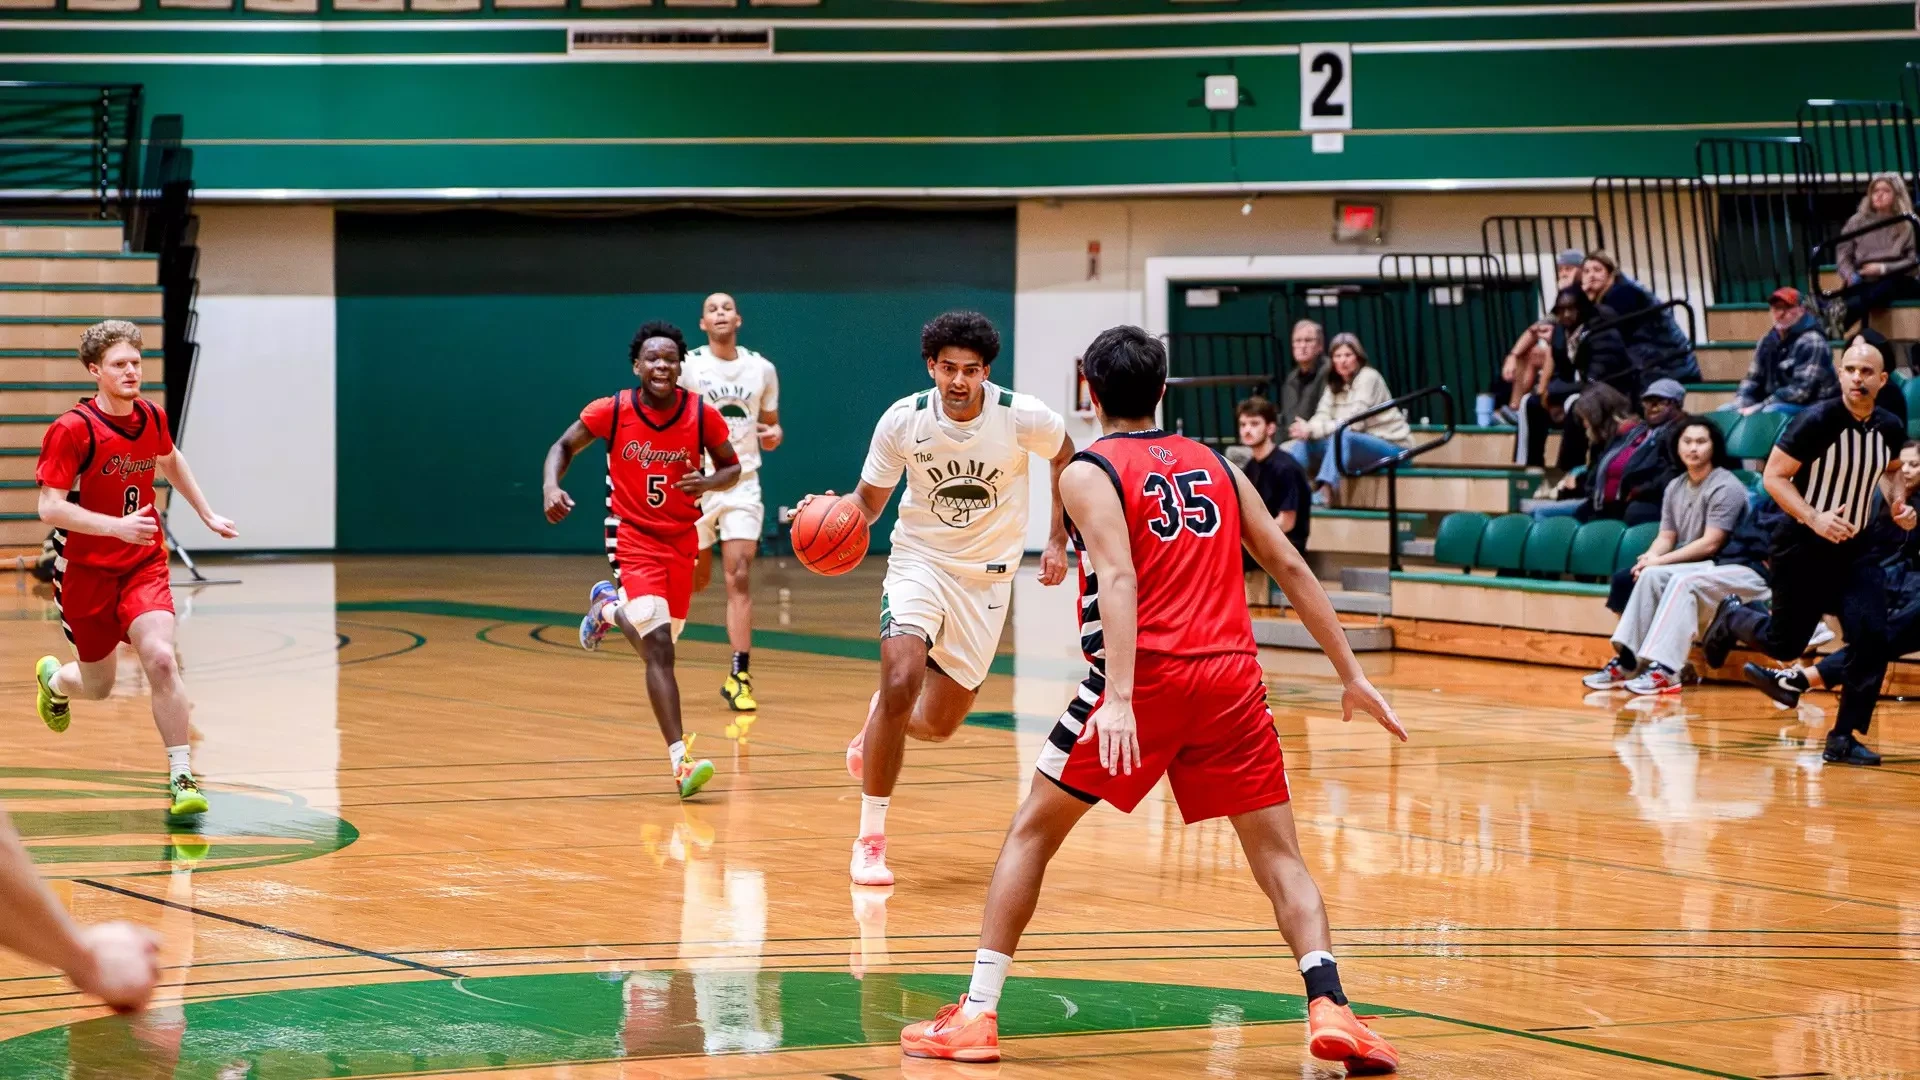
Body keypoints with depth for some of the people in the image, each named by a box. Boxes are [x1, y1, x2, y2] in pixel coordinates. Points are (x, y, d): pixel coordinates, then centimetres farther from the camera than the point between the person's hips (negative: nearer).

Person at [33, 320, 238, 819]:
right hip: (86, 571, -3)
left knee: (161, 660, -20)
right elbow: (50, 507, -22)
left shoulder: (151, 417, -1)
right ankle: (53, 678, 50)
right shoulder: (71, 430, -18)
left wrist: (208, 515, 24)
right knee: (98, 686, 12)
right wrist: (116, 525, -32)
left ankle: (181, 779, -16)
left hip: (144, 566, 3)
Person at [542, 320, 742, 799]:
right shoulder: (612, 411, -13)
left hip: (681, 539, 3)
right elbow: (564, 447, 1)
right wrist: (551, 487, -19)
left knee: (662, 638, 17)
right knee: (659, 647, -18)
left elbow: (732, 467, 3)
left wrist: (709, 483, -20)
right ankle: (680, 761, -21)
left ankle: (607, 606, 49)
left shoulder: (701, 414, -10)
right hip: (633, 537, -3)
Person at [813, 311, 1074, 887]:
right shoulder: (903, 420, -15)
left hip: (986, 576, 1)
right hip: (919, 559, -1)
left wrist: (1058, 541, 4)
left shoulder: (1022, 416, -16)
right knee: (901, 683, -25)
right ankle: (871, 839, -13)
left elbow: (1066, 458, 6)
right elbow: (869, 500, -4)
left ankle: (881, 724, 45)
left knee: (937, 724, 5)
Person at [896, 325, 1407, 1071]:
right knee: (1279, 856, 7)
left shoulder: (1089, 472, 2)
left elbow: (1118, 578, -14)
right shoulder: (1215, 466, 18)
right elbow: (1290, 569, 15)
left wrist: (1119, 696, -24)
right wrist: (1351, 676, 18)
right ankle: (1329, 1009, -15)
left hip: (1146, 673, -3)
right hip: (1231, 675, 3)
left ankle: (978, 1015, 8)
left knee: (1033, 832, 11)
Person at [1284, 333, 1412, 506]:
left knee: (1342, 436, -36)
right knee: (1304, 441, -11)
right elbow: (1322, 417, -3)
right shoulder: (1335, 384, 11)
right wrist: (1306, 430, -27)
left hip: (1391, 447, -7)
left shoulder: (1368, 377, -11)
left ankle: (1324, 494, -52)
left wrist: (1312, 429, -24)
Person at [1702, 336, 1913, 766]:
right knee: (1784, 644, 7)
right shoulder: (1817, 421, -20)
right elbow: (1774, 477, -17)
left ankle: (1844, 737, -3)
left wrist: (1897, 503, 0)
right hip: (1803, 548, -4)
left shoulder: (1889, 429, -2)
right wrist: (1815, 519, -29)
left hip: (1853, 549, 4)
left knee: (1871, 638, -14)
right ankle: (1733, 618, 41)